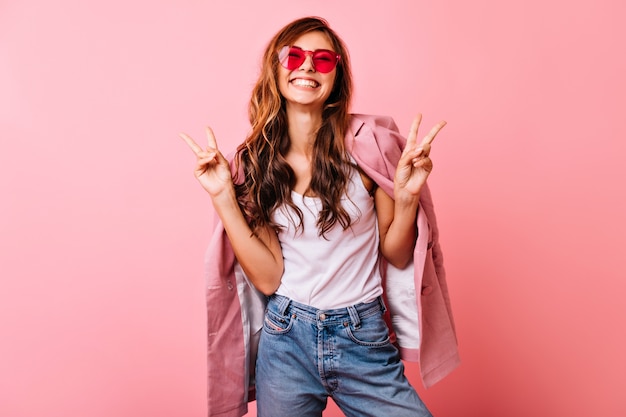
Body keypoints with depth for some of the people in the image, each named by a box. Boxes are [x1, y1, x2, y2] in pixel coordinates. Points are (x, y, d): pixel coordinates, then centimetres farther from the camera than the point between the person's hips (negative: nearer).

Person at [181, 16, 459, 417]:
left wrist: (407, 196, -19)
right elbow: (268, 277, -9)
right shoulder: (253, 162, -3)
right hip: (285, 341, 2)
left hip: (364, 340, -1)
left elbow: (397, 256, -2)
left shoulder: (370, 143, -9)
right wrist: (223, 196, -12)